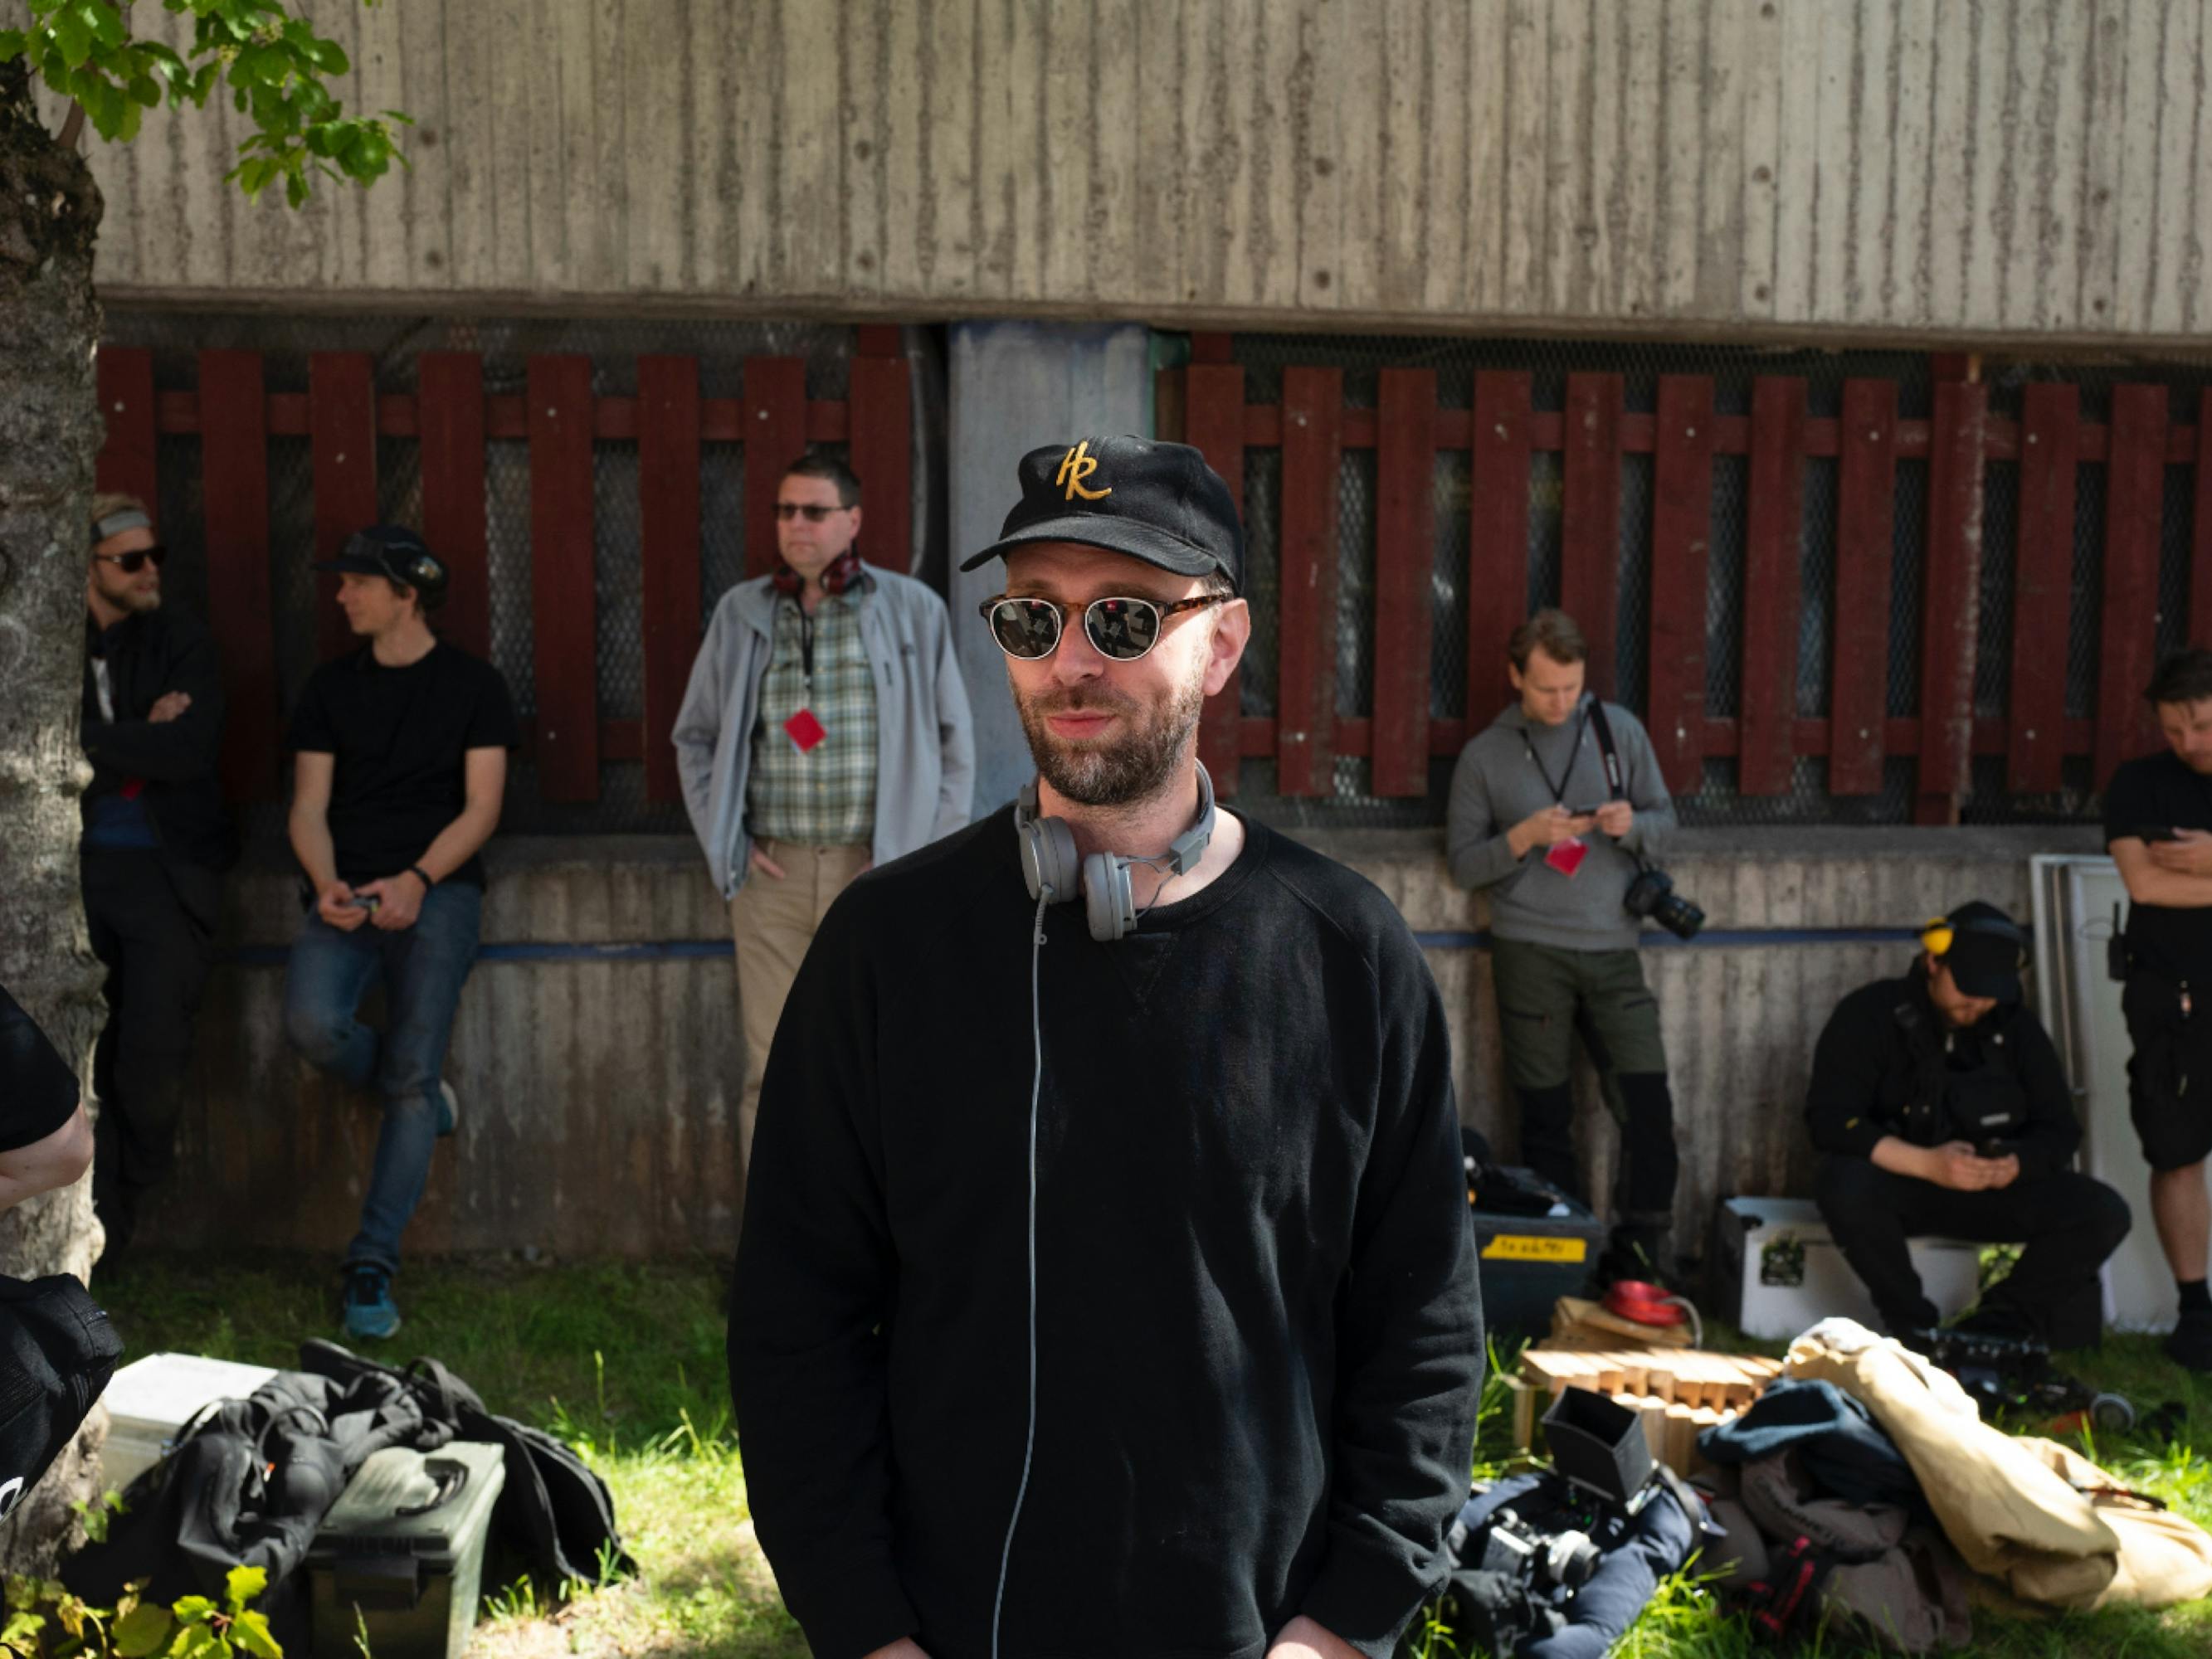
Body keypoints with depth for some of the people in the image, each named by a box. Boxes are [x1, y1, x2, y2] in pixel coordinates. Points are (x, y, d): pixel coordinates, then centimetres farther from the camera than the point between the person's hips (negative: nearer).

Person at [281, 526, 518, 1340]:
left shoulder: (473, 685, 5)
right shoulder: (330, 687, 13)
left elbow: (482, 806, -1)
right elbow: (309, 809, 7)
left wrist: (417, 880, -17)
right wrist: (328, 886, -13)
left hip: (438, 890, -2)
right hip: (349, 892, 3)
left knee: (411, 1073, -14)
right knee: (312, 1023, -26)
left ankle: (372, 1264, -7)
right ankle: (421, 1094, 6)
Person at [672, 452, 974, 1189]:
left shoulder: (911, 610, 4)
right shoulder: (741, 613, 10)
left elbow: (953, 738, 7)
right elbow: (695, 736, 17)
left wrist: (931, 853, 0)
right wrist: (726, 840, 6)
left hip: (877, 868, -1)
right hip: (772, 873, 2)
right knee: (772, 1073, 3)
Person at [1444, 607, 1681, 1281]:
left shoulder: (1618, 729, 7)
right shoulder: (1484, 756, 3)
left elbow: (1665, 819, 11)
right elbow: (1463, 864, 3)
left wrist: (1632, 824, -11)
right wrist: (1525, 836, -14)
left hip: (1613, 947, 2)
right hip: (1530, 951, -1)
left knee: (1650, 1102, -5)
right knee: (1547, 1114, 4)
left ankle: (1641, 1250, 11)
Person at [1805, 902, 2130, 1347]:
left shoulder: (2017, 1028, 7)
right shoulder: (1869, 1014, -8)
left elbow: (2059, 1131, 4)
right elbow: (1829, 1119, -17)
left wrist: (2016, 1164, -21)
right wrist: (1927, 1163, -30)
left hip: (1995, 1189, 4)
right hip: (1899, 1183, -4)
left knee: (2104, 1213, -19)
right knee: (1847, 1188, -38)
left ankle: (2000, 1324, 1)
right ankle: (1913, 1325, -13)